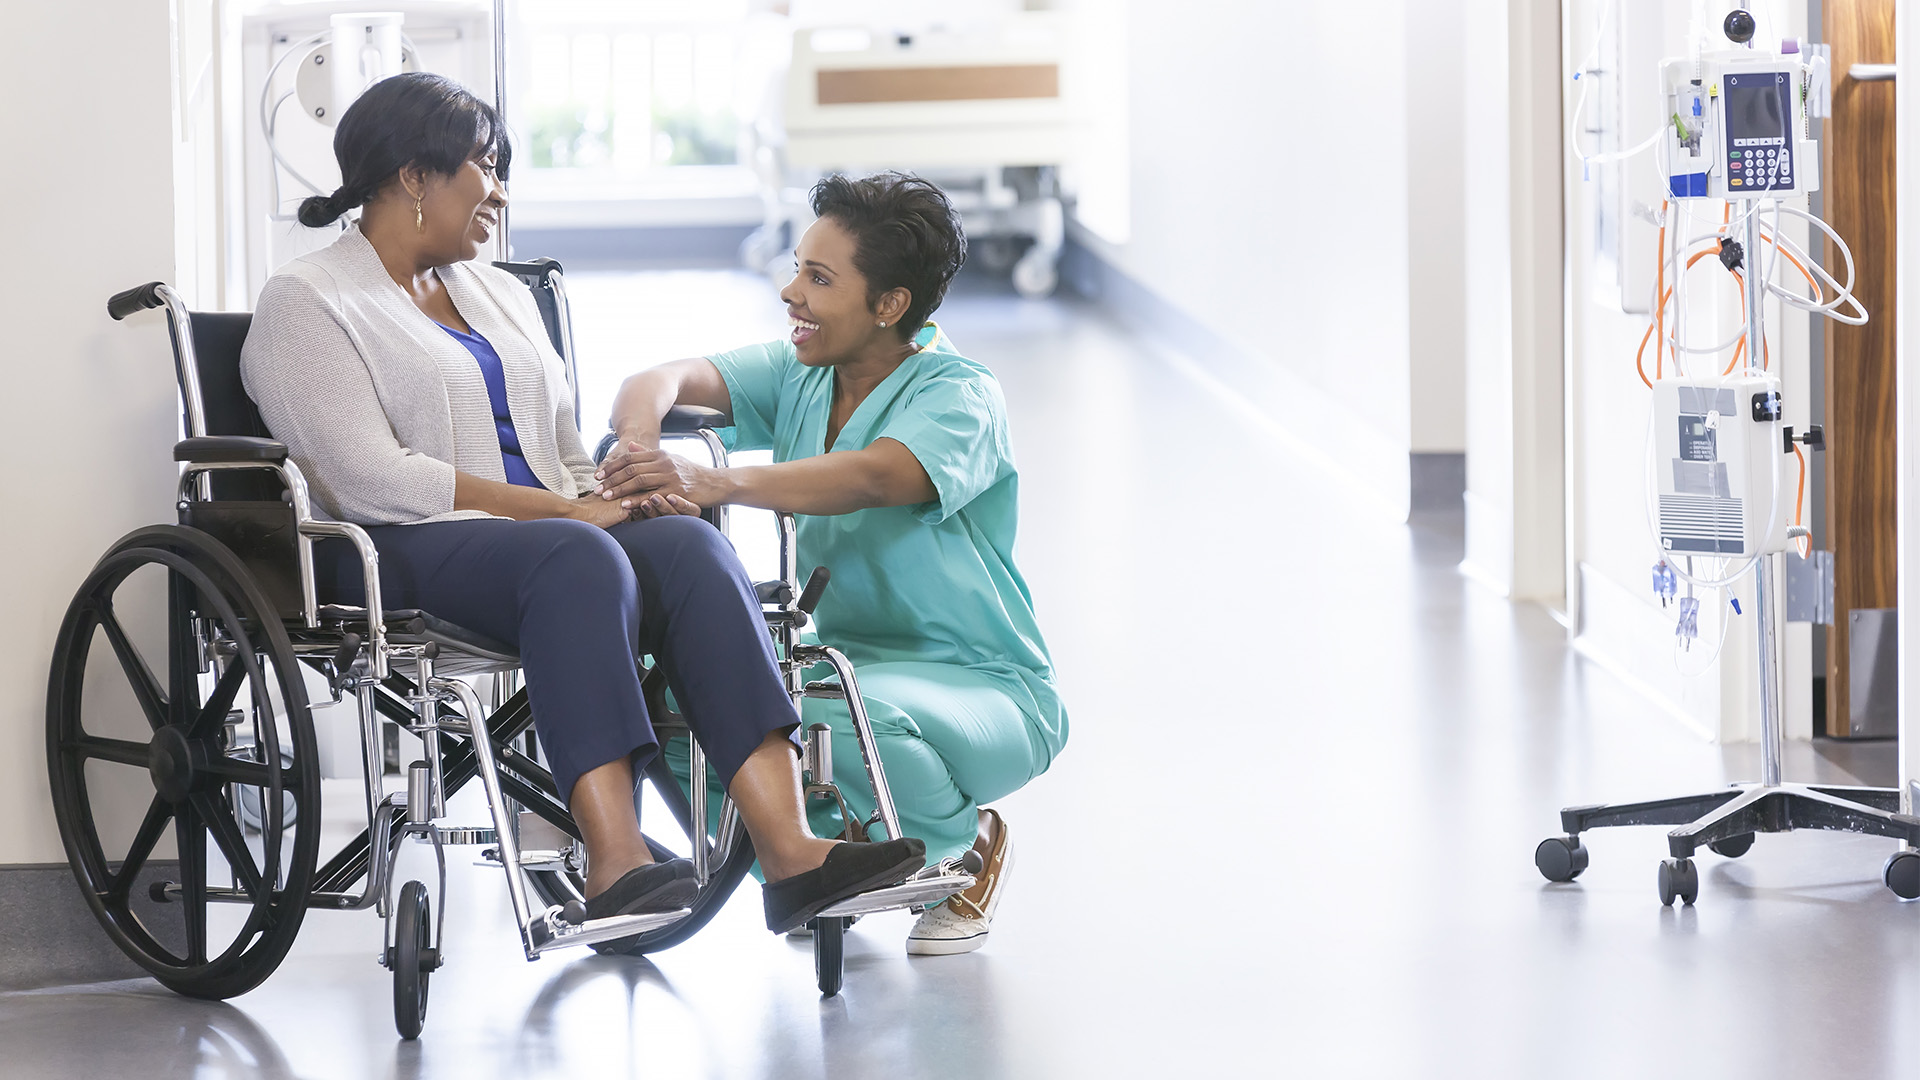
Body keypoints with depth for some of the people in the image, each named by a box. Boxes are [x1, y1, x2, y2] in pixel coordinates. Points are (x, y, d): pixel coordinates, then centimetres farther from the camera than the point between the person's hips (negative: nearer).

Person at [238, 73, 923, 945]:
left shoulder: (499, 293, 27)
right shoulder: (307, 301, 1)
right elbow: (372, 479, -12)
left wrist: (597, 501, 0)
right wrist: (557, 510, -14)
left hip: (547, 529, 6)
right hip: (404, 552, -6)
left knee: (690, 546, -26)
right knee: (579, 561, -37)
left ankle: (788, 851, -41)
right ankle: (613, 865, -48)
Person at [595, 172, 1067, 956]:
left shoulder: (960, 396, -15)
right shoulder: (797, 375, 4)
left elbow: (872, 478, -37)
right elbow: (667, 379, -12)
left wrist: (719, 484, -52)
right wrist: (637, 445, -38)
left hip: (980, 684, -6)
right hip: (837, 656, 6)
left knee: (838, 715, -39)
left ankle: (965, 844, -5)